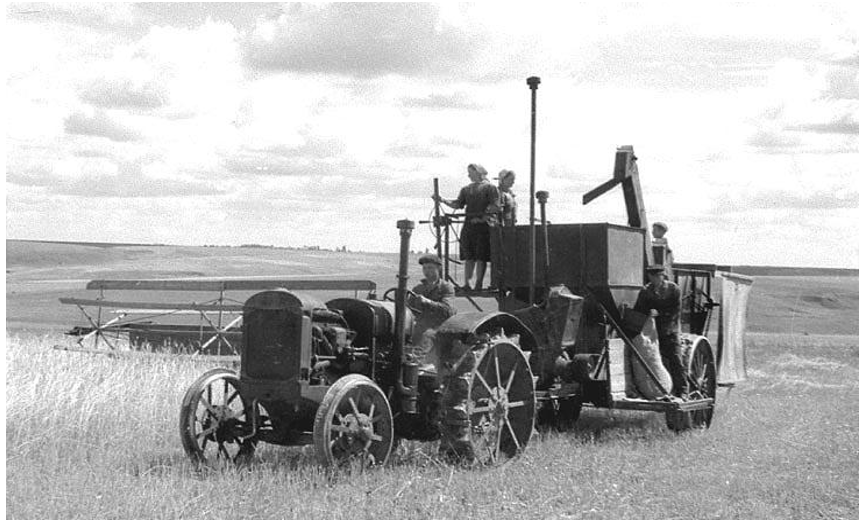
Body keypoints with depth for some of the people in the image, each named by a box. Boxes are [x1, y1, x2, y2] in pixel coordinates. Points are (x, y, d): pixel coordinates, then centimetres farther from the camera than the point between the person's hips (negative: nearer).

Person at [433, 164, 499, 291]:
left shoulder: (490, 188, 1)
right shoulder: (466, 189, 18)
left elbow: (495, 206, -8)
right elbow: (458, 204, 11)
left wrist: (482, 215, -16)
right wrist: (443, 200, -3)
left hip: (484, 225, -5)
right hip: (468, 226, 5)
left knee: (481, 257, -3)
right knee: (469, 257, 4)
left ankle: (479, 283, 1)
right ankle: (466, 283, 7)